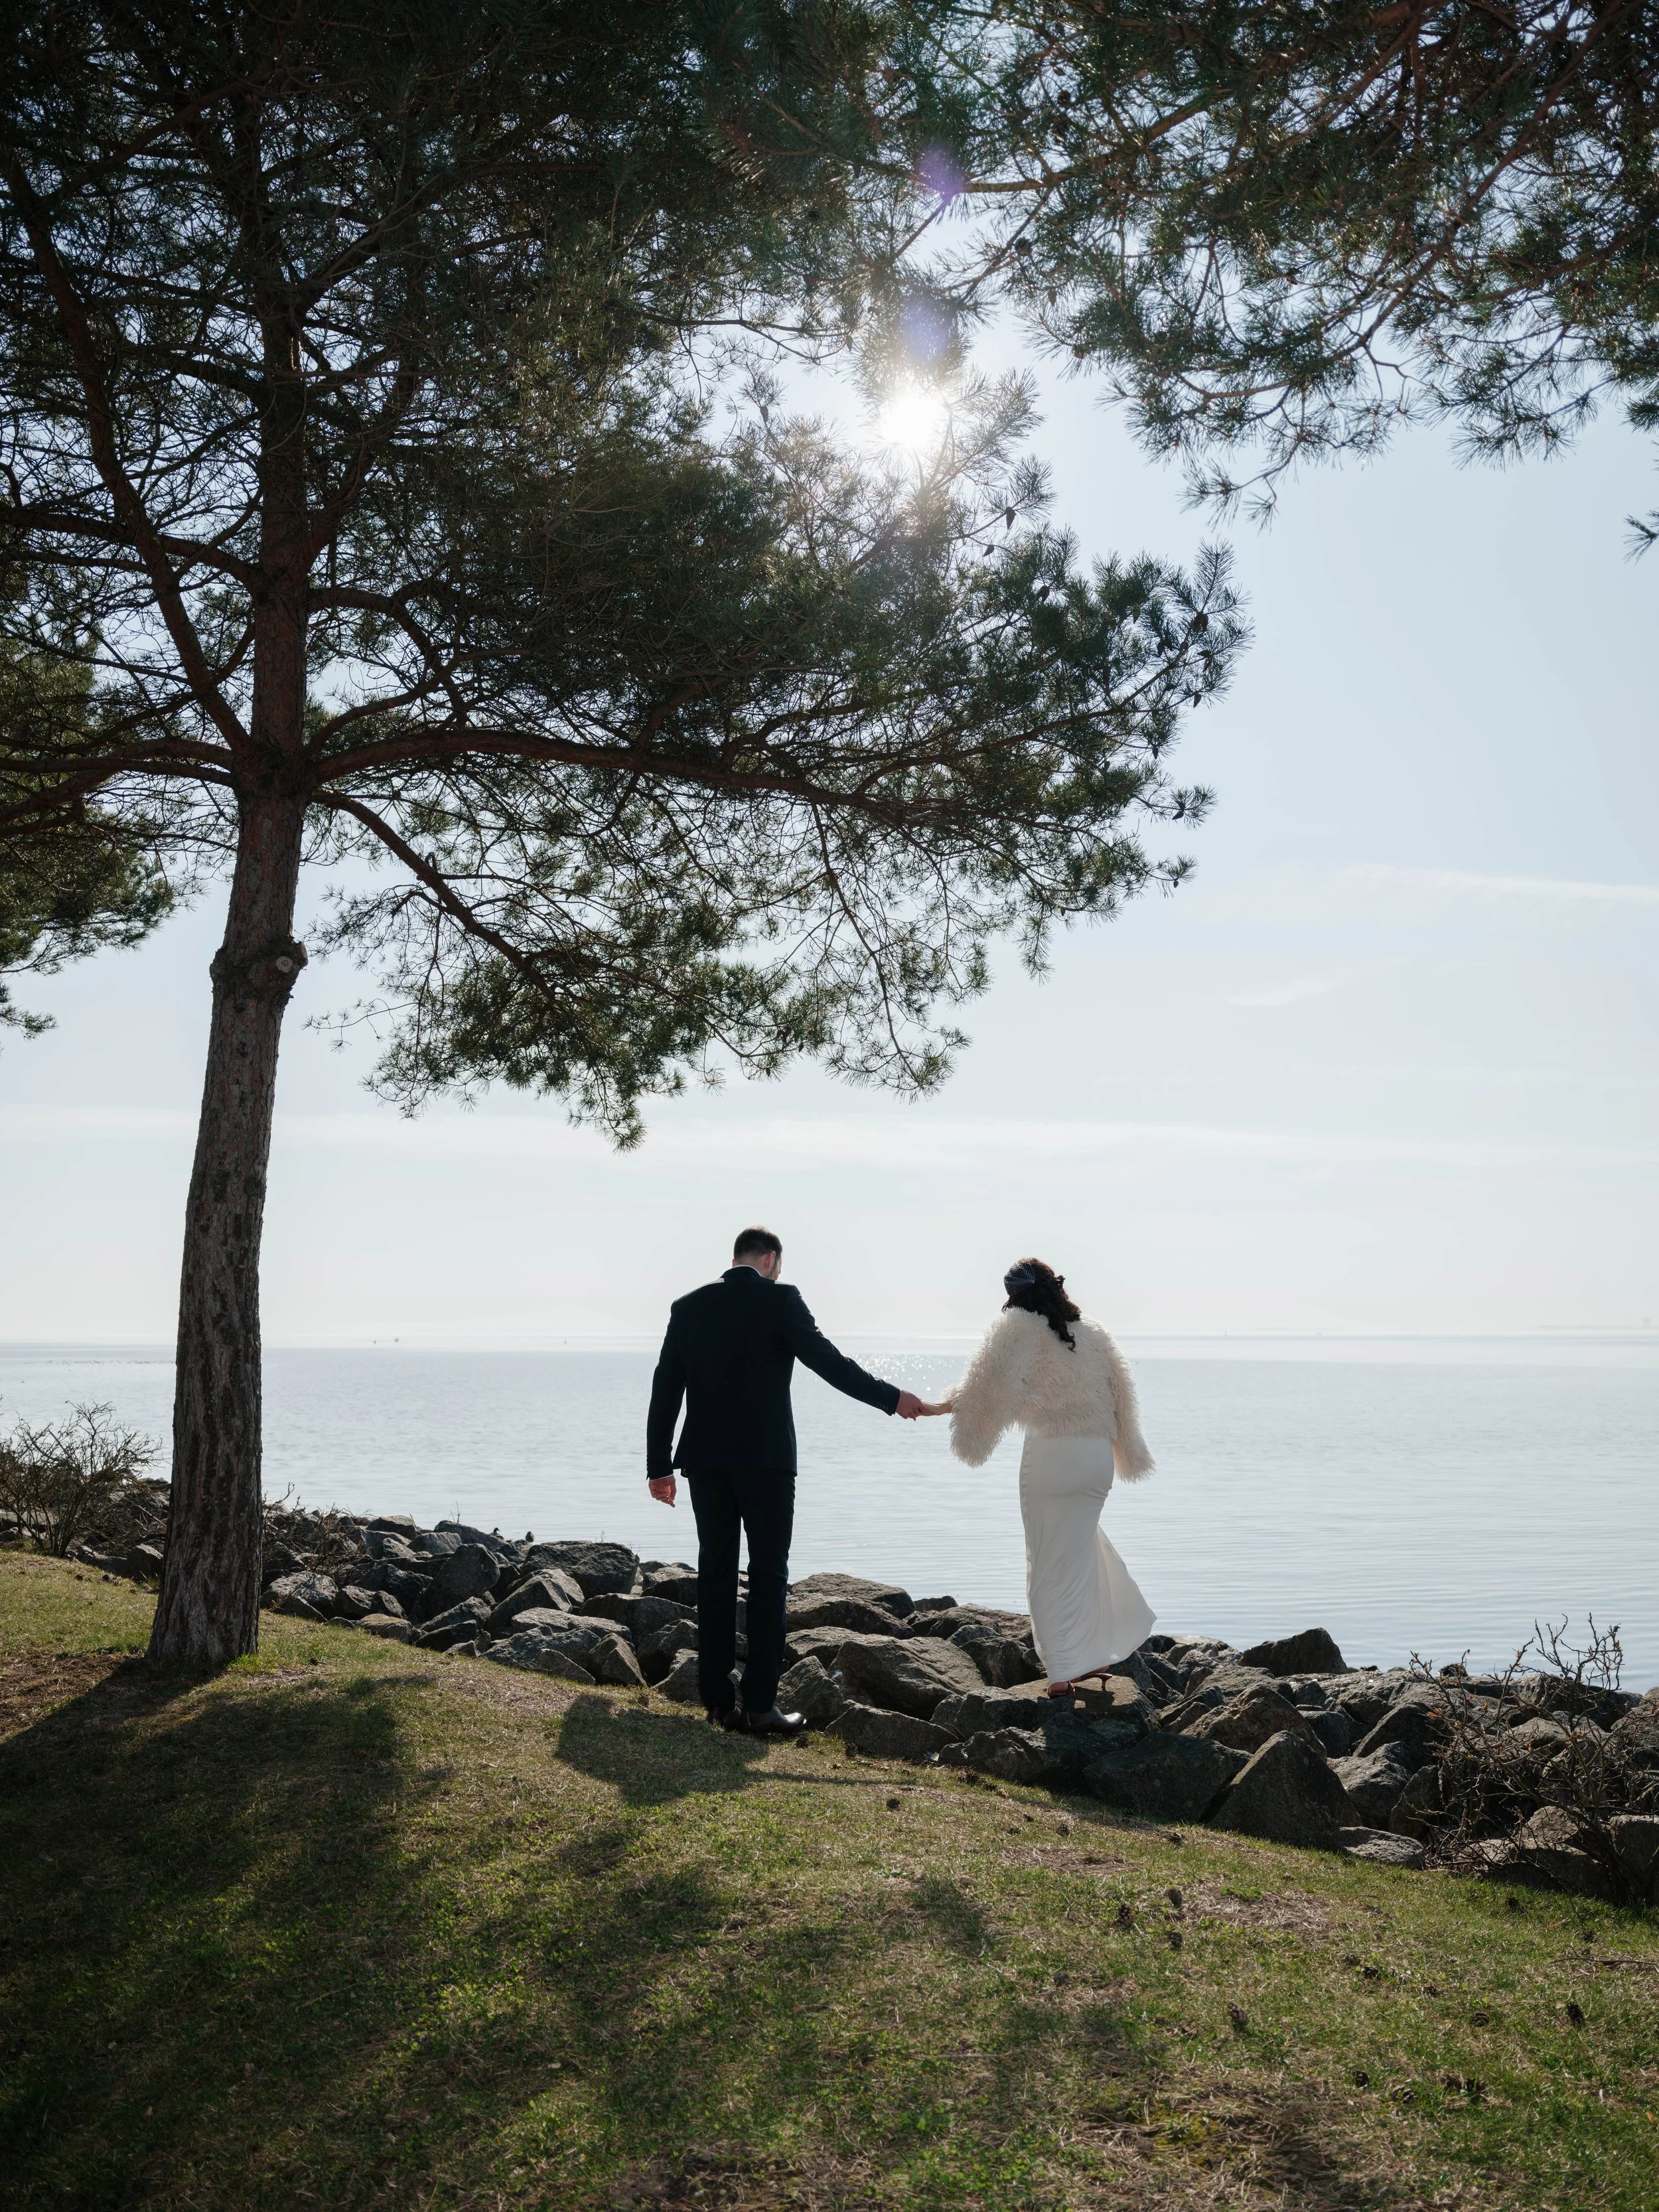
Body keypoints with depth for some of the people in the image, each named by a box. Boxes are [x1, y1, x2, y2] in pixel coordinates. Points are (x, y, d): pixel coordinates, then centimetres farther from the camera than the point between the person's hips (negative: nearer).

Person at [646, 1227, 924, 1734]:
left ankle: (718, 1699, 11)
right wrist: (892, 1398, -1)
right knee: (768, 1574, 0)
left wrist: (658, 1465, 12)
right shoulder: (779, 1298, -4)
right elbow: (826, 1360, -10)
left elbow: (665, 1388, 8)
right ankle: (759, 1705, -3)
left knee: (716, 1573, 9)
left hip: (704, 1458, 4)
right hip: (764, 1456, -4)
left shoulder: (688, 1307, 8)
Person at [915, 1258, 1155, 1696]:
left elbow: (984, 1387, -9)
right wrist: (1126, 1450, 26)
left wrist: (935, 1407, 2)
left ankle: (1062, 1671, 2)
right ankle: (1092, 1654, 22)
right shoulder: (1093, 1334, 11)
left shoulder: (1018, 1330, -5)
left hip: (1049, 1455, -5)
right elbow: (1119, 1395, 16)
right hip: (1096, 1457, 5)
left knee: (1049, 1563, 3)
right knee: (1080, 1551, 19)